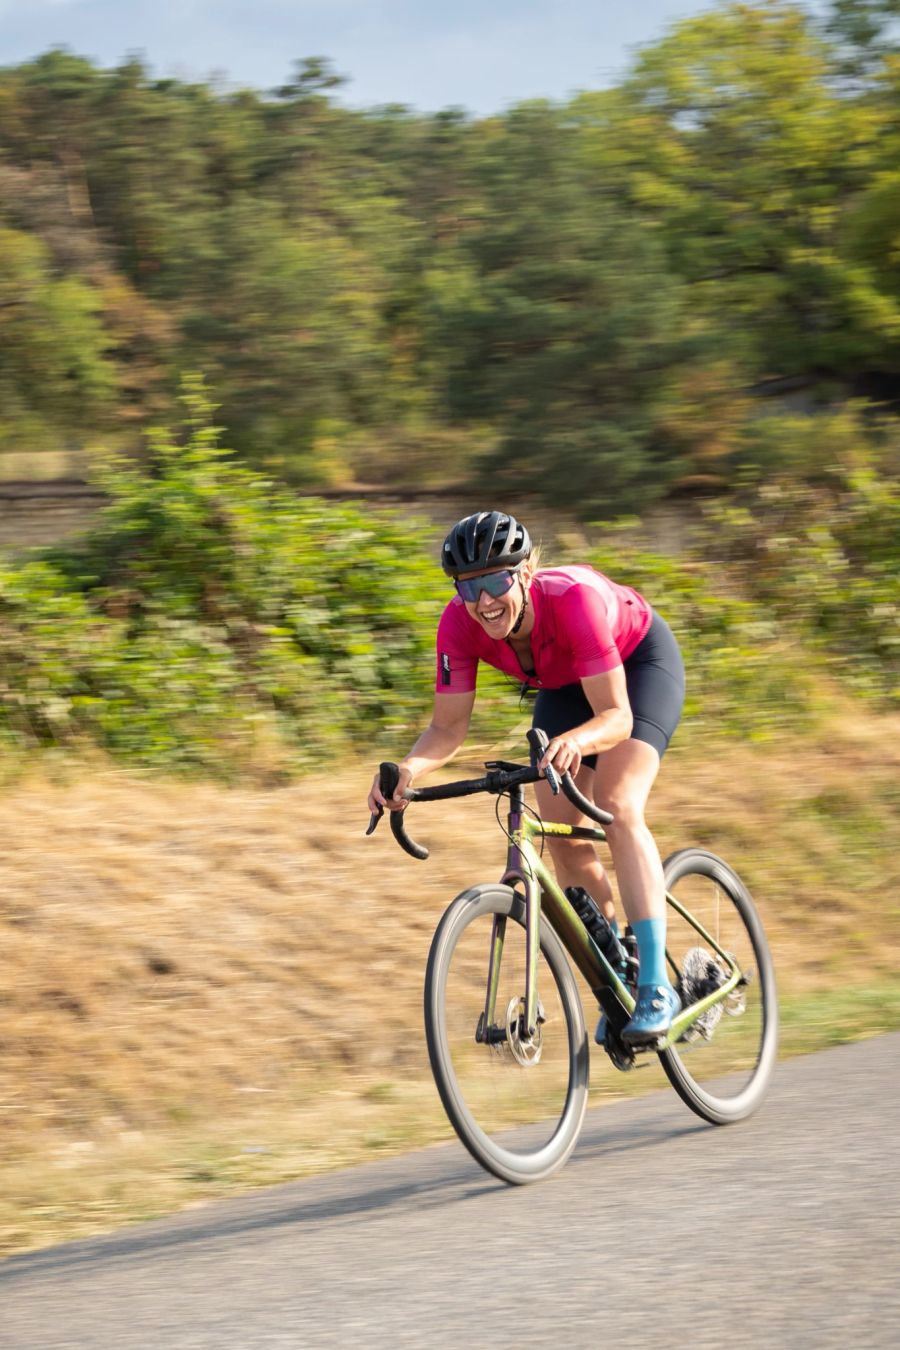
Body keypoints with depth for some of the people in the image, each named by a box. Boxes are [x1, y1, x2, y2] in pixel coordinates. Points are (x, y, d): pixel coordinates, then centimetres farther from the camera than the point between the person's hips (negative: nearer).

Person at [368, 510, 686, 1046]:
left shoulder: (573, 599, -41)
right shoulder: (460, 624, -28)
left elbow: (616, 715, -43)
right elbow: (449, 725, -22)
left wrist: (575, 741, -64)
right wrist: (409, 769, -43)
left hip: (641, 659, -5)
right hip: (565, 684, 5)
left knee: (618, 810, -24)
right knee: (562, 833, -5)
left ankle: (656, 988, -26)